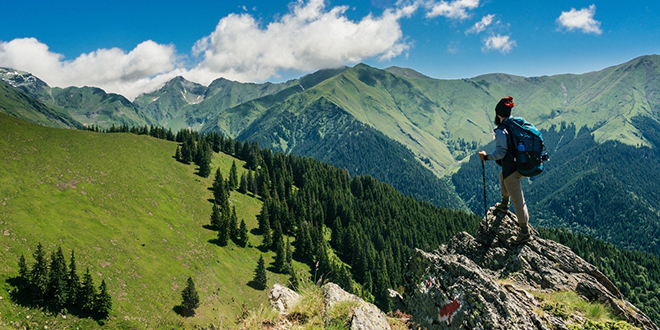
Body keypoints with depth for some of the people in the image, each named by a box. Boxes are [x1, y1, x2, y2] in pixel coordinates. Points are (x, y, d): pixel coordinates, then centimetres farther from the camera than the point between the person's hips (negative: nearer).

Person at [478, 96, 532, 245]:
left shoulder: (501, 131, -19)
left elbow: (500, 153, -25)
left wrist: (486, 157, -11)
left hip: (511, 169, -9)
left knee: (518, 201, -1)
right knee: (503, 176, 38)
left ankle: (525, 233, 7)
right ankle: (504, 204, 55)